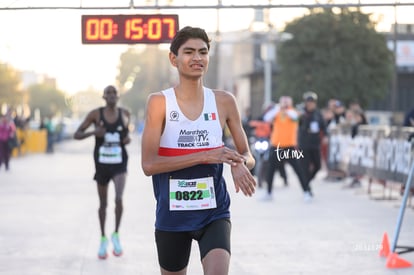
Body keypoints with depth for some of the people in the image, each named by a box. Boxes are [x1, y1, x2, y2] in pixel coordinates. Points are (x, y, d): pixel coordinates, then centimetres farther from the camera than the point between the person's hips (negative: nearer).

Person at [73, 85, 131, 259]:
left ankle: (116, 235, 0)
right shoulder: (95, 114, -6)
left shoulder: (125, 114, 0)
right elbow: (77, 135, -5)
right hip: (102, 164, 0)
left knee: (118, 199, -20)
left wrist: (128, 138, -4)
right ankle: (103, 240, 28)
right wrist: (93, 132, -23)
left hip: (119, 164, 0)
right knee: (103, 203, 11)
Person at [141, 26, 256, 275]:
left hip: (214, 212, 0)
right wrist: (204, 156, -21)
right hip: (172, 215, 0)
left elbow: (248, 157, 8)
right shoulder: (159, 102, -6)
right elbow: (149, 164, -14)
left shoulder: (224, 101, 1)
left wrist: (239, 164, -17)